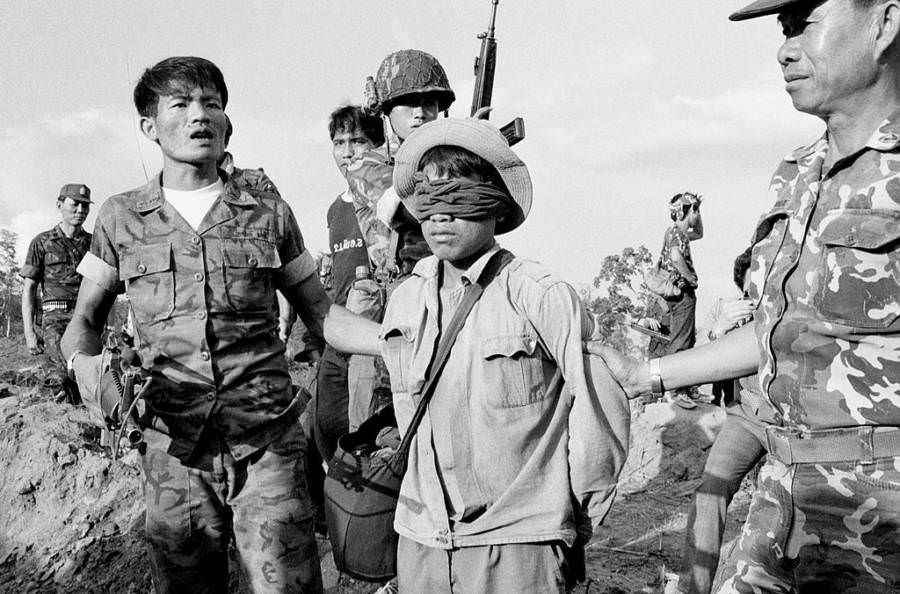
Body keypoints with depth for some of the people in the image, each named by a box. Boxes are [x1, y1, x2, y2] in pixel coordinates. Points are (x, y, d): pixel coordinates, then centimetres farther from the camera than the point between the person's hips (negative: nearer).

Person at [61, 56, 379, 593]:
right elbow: (84, 321, 13)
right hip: (175, 449, 1)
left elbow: (322, 315, 9)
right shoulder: (122, 218, 7)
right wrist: (85, 363, -12)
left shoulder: (269, 213, 5)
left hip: (268, 445, -1)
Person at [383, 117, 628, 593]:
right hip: (419, 540, 5)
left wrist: (583, 517, 1)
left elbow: (599, 401, -7)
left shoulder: (542, 298, -12)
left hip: (517, 542, -4)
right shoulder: (404, 301, 3)